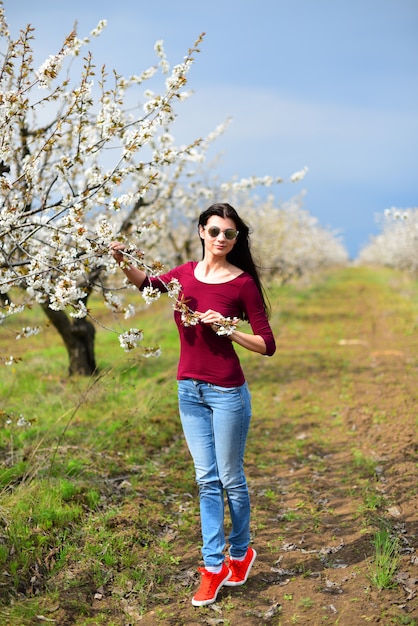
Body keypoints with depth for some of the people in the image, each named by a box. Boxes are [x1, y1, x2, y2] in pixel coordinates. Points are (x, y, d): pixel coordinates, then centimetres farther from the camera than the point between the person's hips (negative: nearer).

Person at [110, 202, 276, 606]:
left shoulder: (243, 283, -10)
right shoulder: (186, 273, 5)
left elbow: (267, 345, -9)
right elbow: (147, 284, 20)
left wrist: (227, 329, -23)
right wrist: (122, 261, 0)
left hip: (226, 391, -5)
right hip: (190, 390, 5)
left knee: (230, 478, 8)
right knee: (206, 479, 9)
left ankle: (240, 553, 31)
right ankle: (213, 567, 17)